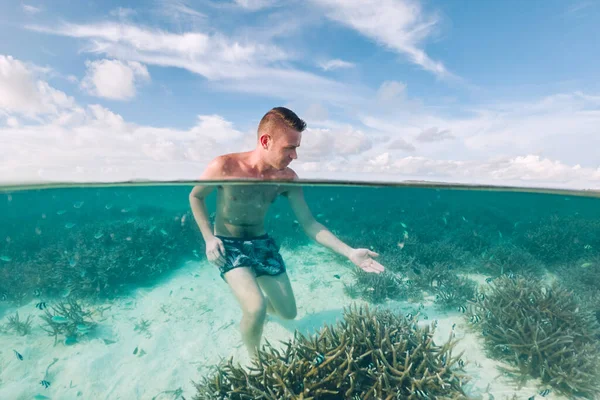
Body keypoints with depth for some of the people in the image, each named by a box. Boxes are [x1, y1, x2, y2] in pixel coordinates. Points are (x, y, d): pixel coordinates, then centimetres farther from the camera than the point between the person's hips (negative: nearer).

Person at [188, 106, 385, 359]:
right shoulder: (225, 167, -21)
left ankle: (248, 302, 44)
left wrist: (349, 252, -15)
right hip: (228, 245, -3)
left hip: (262, 242, 4)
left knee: (288, 312, 10)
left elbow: (309, 223, -9)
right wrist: (209, 238, -13)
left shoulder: (287, 178, -12)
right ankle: (254, 359, 10)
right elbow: (195, 197, -2)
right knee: (257, 308, -25)